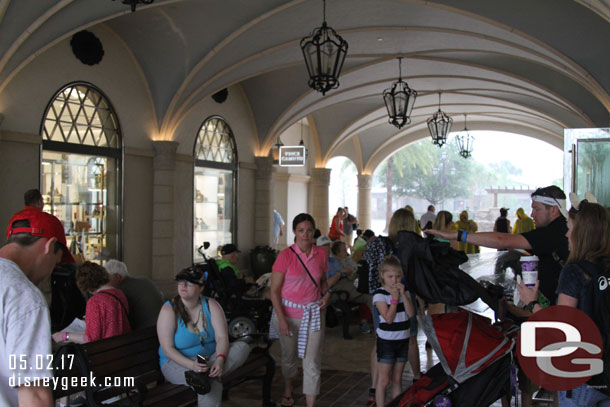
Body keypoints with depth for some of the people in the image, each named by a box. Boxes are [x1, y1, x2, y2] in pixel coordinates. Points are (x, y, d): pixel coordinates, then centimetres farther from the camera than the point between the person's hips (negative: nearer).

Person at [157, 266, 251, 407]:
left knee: (242, 346, -23)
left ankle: (208, 373, -35)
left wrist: (220, 360, -32)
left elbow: (222, 337, -10)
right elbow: (167, 348, -17)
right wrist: (192, 365, -33)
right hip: (178, 362, -6)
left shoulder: (211, 305, -2)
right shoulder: (169, 310, -12)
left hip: (210, 359, 6)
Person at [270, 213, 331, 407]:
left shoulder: (321, 254, 1)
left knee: (312, 361, -3)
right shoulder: (285, 256, -11)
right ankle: (288, 389, 45)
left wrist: (326, 294, -3)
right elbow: (274, 290, -11)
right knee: (289, 357, 17)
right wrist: (281, 319, -18)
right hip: (288, 312, -2)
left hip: (314, 313, 2)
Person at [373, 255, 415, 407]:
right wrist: (395, 298, -20)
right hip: (386, 341, -5)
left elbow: (411, 314, -5)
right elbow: (388, 318, -20)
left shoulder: (402, 291, 6)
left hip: (403, 340, 6)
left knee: (397, 380, 14)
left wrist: (403, 295, -13)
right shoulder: (379, 294, -12)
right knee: (384, 380, -1)